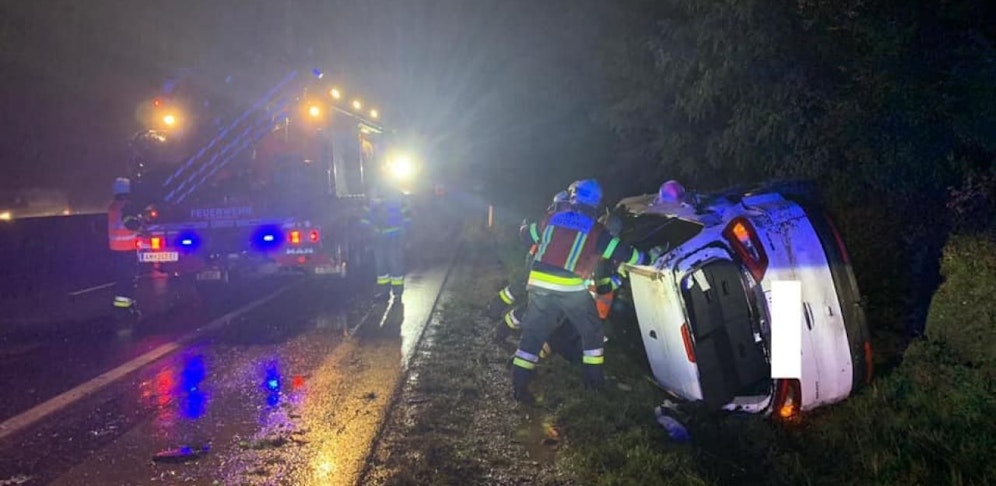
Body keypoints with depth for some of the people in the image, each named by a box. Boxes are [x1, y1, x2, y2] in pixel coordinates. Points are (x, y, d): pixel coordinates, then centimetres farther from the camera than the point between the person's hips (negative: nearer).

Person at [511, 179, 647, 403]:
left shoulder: (552, 219, 11)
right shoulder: (595, 230, 2)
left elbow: (527, 234, 27)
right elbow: (624, 253, 0)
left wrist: (525, 227, 50)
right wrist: (647, 257, 16)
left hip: (539, 284, 3)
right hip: (571, 288, -3)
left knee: (533, 333, 10)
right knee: (592, 331, 18)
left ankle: (519, 384, 5)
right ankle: (594, 378, 24)